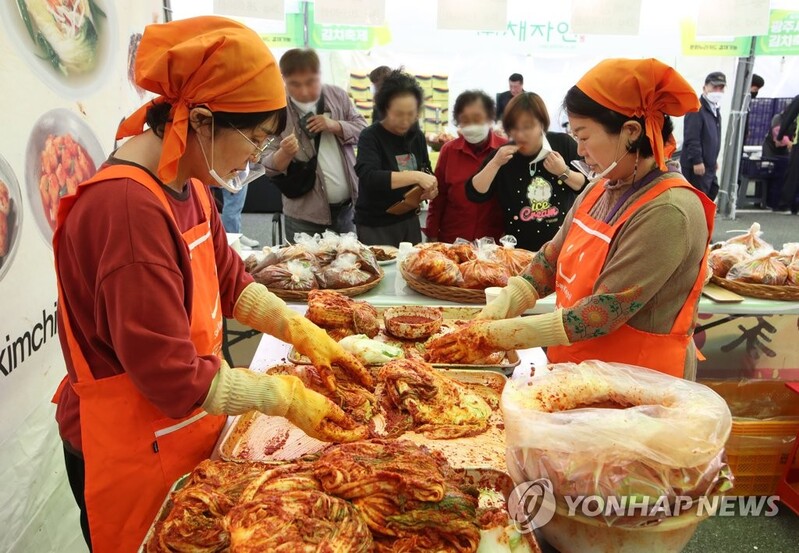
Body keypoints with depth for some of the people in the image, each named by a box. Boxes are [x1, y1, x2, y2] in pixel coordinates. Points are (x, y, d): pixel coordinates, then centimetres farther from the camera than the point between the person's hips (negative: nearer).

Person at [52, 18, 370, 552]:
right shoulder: (128, 208, -31)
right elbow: (173, 378, -29)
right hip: (130, 455, -8)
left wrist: (308, 336, 0)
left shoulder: (188, 185, 0)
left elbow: (230, 282, 9)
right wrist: (286, 395, -19)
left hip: (188, 429, 9)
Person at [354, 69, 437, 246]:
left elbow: (426, 171, 15)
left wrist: (430, 188, -8)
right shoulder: (370, 137, -13)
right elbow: (369, 178, -28)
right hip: (375, 226, -5)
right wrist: (415, 177, -33)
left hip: (409, 221, 6)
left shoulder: (417, 136, 3)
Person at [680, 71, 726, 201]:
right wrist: (697, 161, -25)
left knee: (712, 192, 19)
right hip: (697, 165, -10)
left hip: (709, 165, 10)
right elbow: (691, 139, -23)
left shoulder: (715, 109, 17)